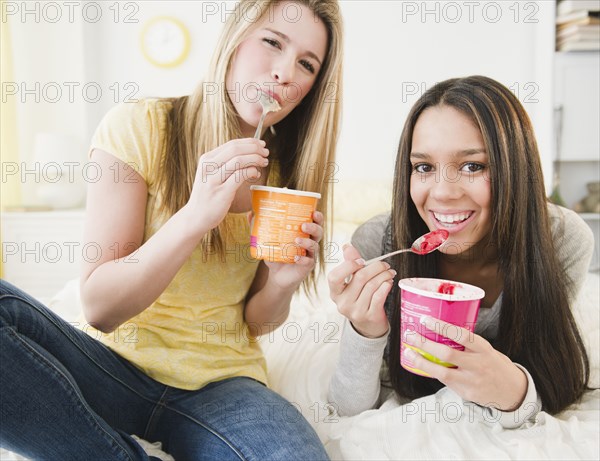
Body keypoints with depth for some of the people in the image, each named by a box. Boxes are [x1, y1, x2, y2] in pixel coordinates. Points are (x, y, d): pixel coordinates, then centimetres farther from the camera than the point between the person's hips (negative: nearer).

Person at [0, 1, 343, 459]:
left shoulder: (286, 172, 2)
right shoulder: (139, 127, -8)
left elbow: (257, 322, 6)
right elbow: (100, 308, -13)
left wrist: (281, 283, -17)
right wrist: (196, 216, -26)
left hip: (221, 382, 1)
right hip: (118, 363, 0)